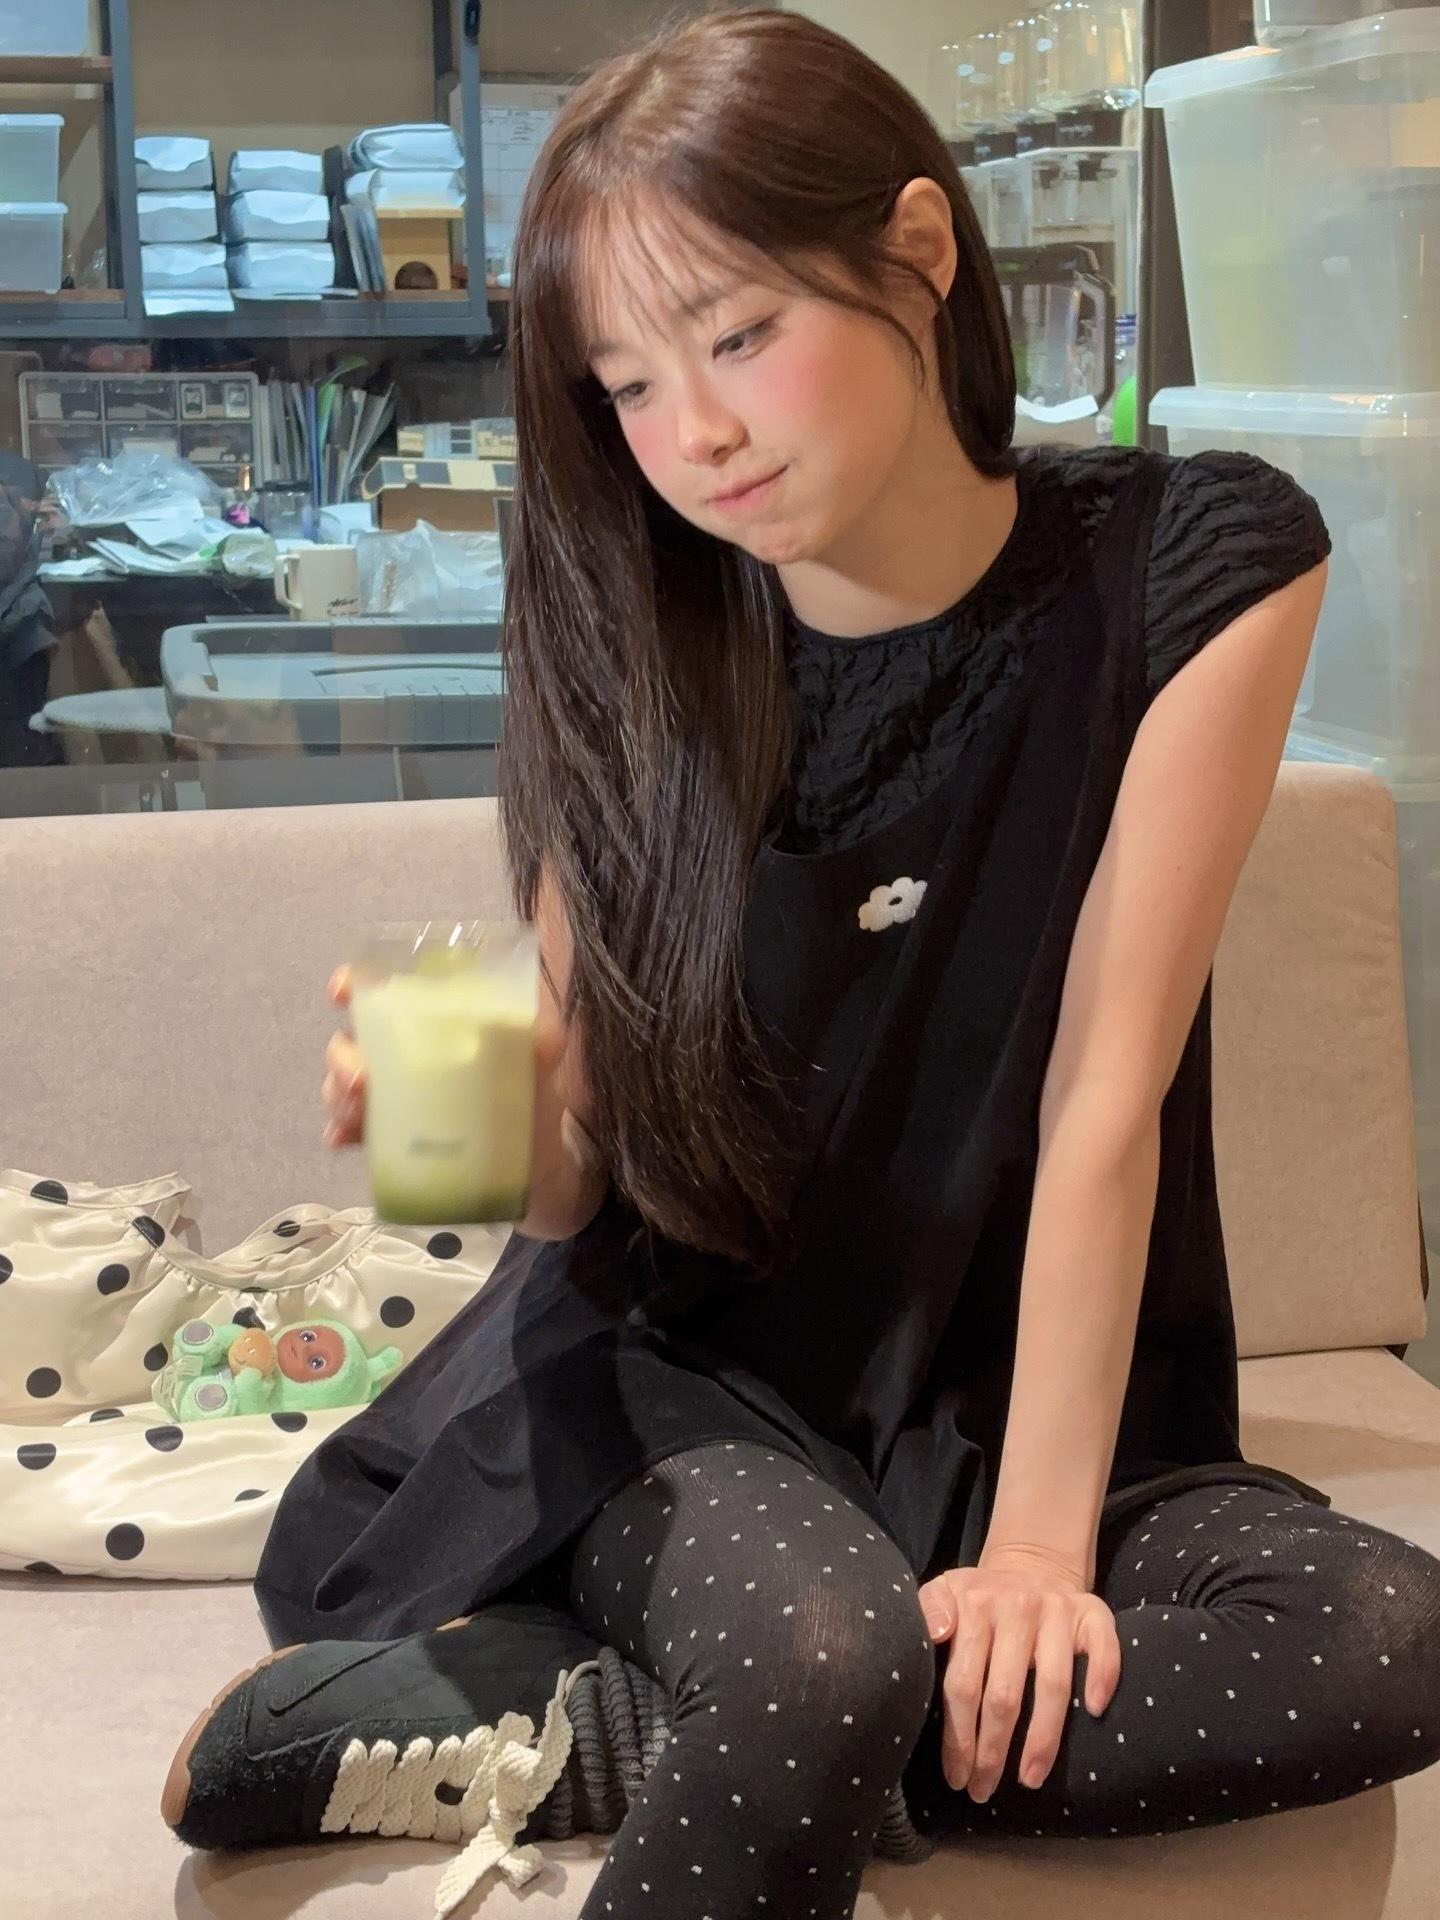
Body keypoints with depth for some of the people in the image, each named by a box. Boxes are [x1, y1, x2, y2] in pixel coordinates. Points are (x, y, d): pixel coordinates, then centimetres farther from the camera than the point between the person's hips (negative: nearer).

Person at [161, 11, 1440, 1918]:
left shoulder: (1192, 567, -10)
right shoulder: (636, 655, -7)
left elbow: (1103, 1088, -14)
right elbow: (583, 1174, -5)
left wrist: (1037, 1543, -17)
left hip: (1029, 1399, 3)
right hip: (687, 1382, -2)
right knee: (820, 1670, -36)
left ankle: (578, 1724, -20)